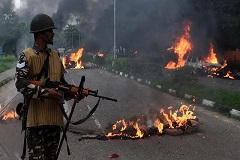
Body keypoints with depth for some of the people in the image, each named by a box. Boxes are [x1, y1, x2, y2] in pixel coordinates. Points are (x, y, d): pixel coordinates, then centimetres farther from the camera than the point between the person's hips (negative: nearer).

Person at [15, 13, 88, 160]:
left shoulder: (55, 56, 14)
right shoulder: (27, 55, -5)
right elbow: (21, 84, -16)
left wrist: (74, 94, -2)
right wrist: (46, 93, -23)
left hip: (54, 117, 6)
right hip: (35, 117, -6)